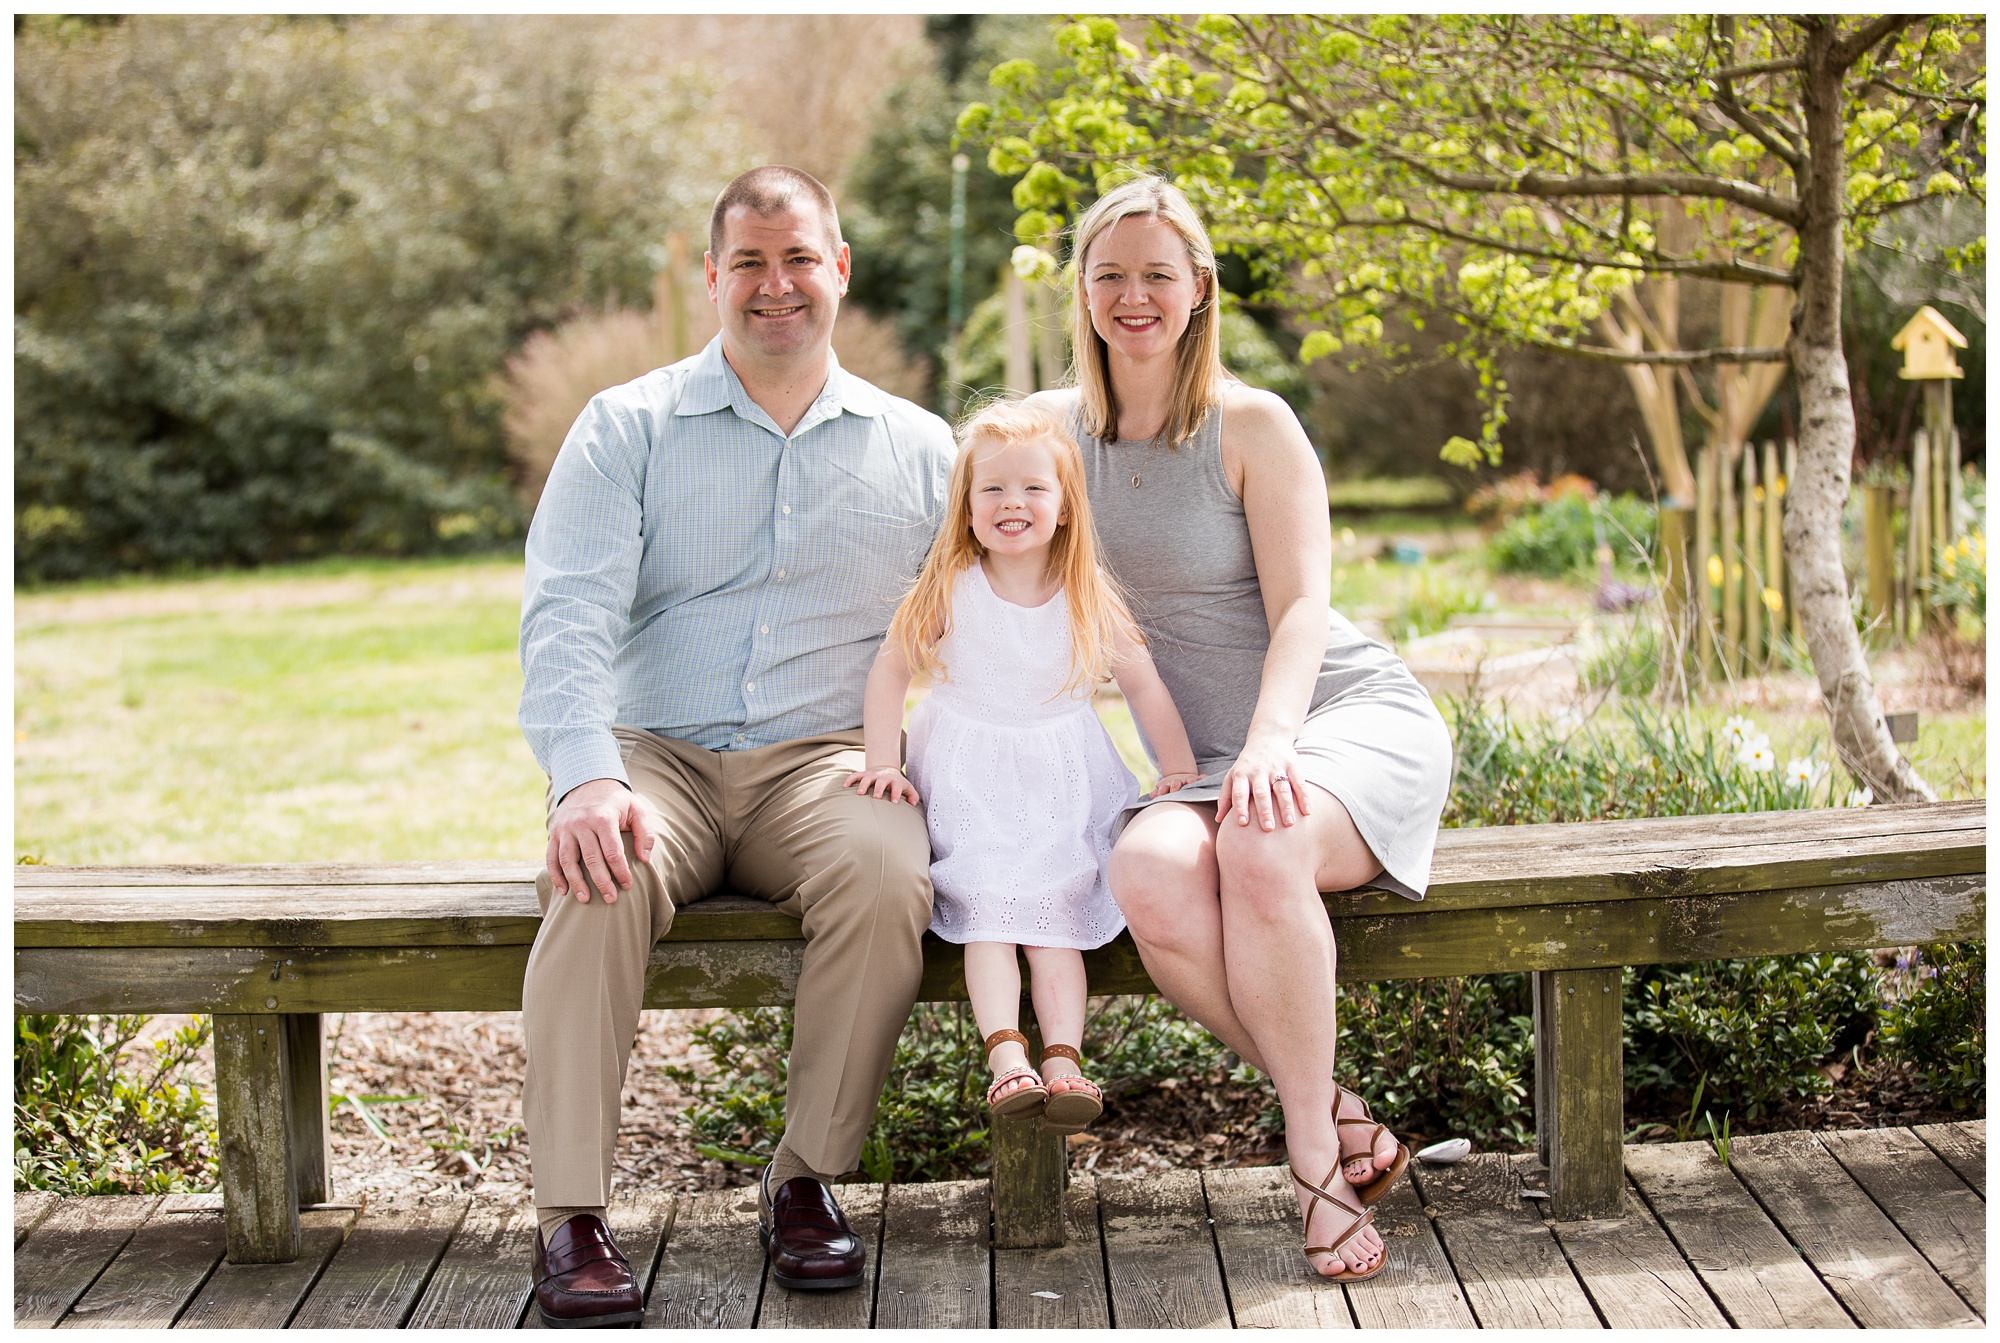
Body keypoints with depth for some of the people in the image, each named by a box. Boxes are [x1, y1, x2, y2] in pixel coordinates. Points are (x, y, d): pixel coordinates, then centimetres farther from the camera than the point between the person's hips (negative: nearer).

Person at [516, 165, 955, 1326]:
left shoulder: (918, 448, 14)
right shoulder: (627, 428, 8)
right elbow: (568, 615, -5)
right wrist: (587, 779, -23)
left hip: (829, 758, 1)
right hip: (656, 755, -1)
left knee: (888, 876, -33)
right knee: (600, 880, -34)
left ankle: (810, 1178, -15)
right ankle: (571, 1214, -24)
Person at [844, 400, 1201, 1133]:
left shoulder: (1089, 599, 0)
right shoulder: (950, 590, -4)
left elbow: (1144, 686, 7)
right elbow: (891, 668, 1)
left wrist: (1180, 769, 3)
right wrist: (883, 760, -7)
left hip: (1061, 779, 1)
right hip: (969, 779, -1)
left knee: (1056, 909, -16)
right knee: (986, 907, -20)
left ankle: (1064, 1057, -25)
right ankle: (1004, 1053, -31)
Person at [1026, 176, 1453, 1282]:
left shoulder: (1252, 424, -2)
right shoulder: (1056, 427, 11)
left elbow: (1300, 609, -10)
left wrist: (1270, 743, -28)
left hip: (1351, 713, -3)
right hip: (1198, 759, 3)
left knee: (1259, 847, -38)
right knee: (1150, 873, -33)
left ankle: (1314, 1153, -21)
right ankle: (1340, 1118, -17)